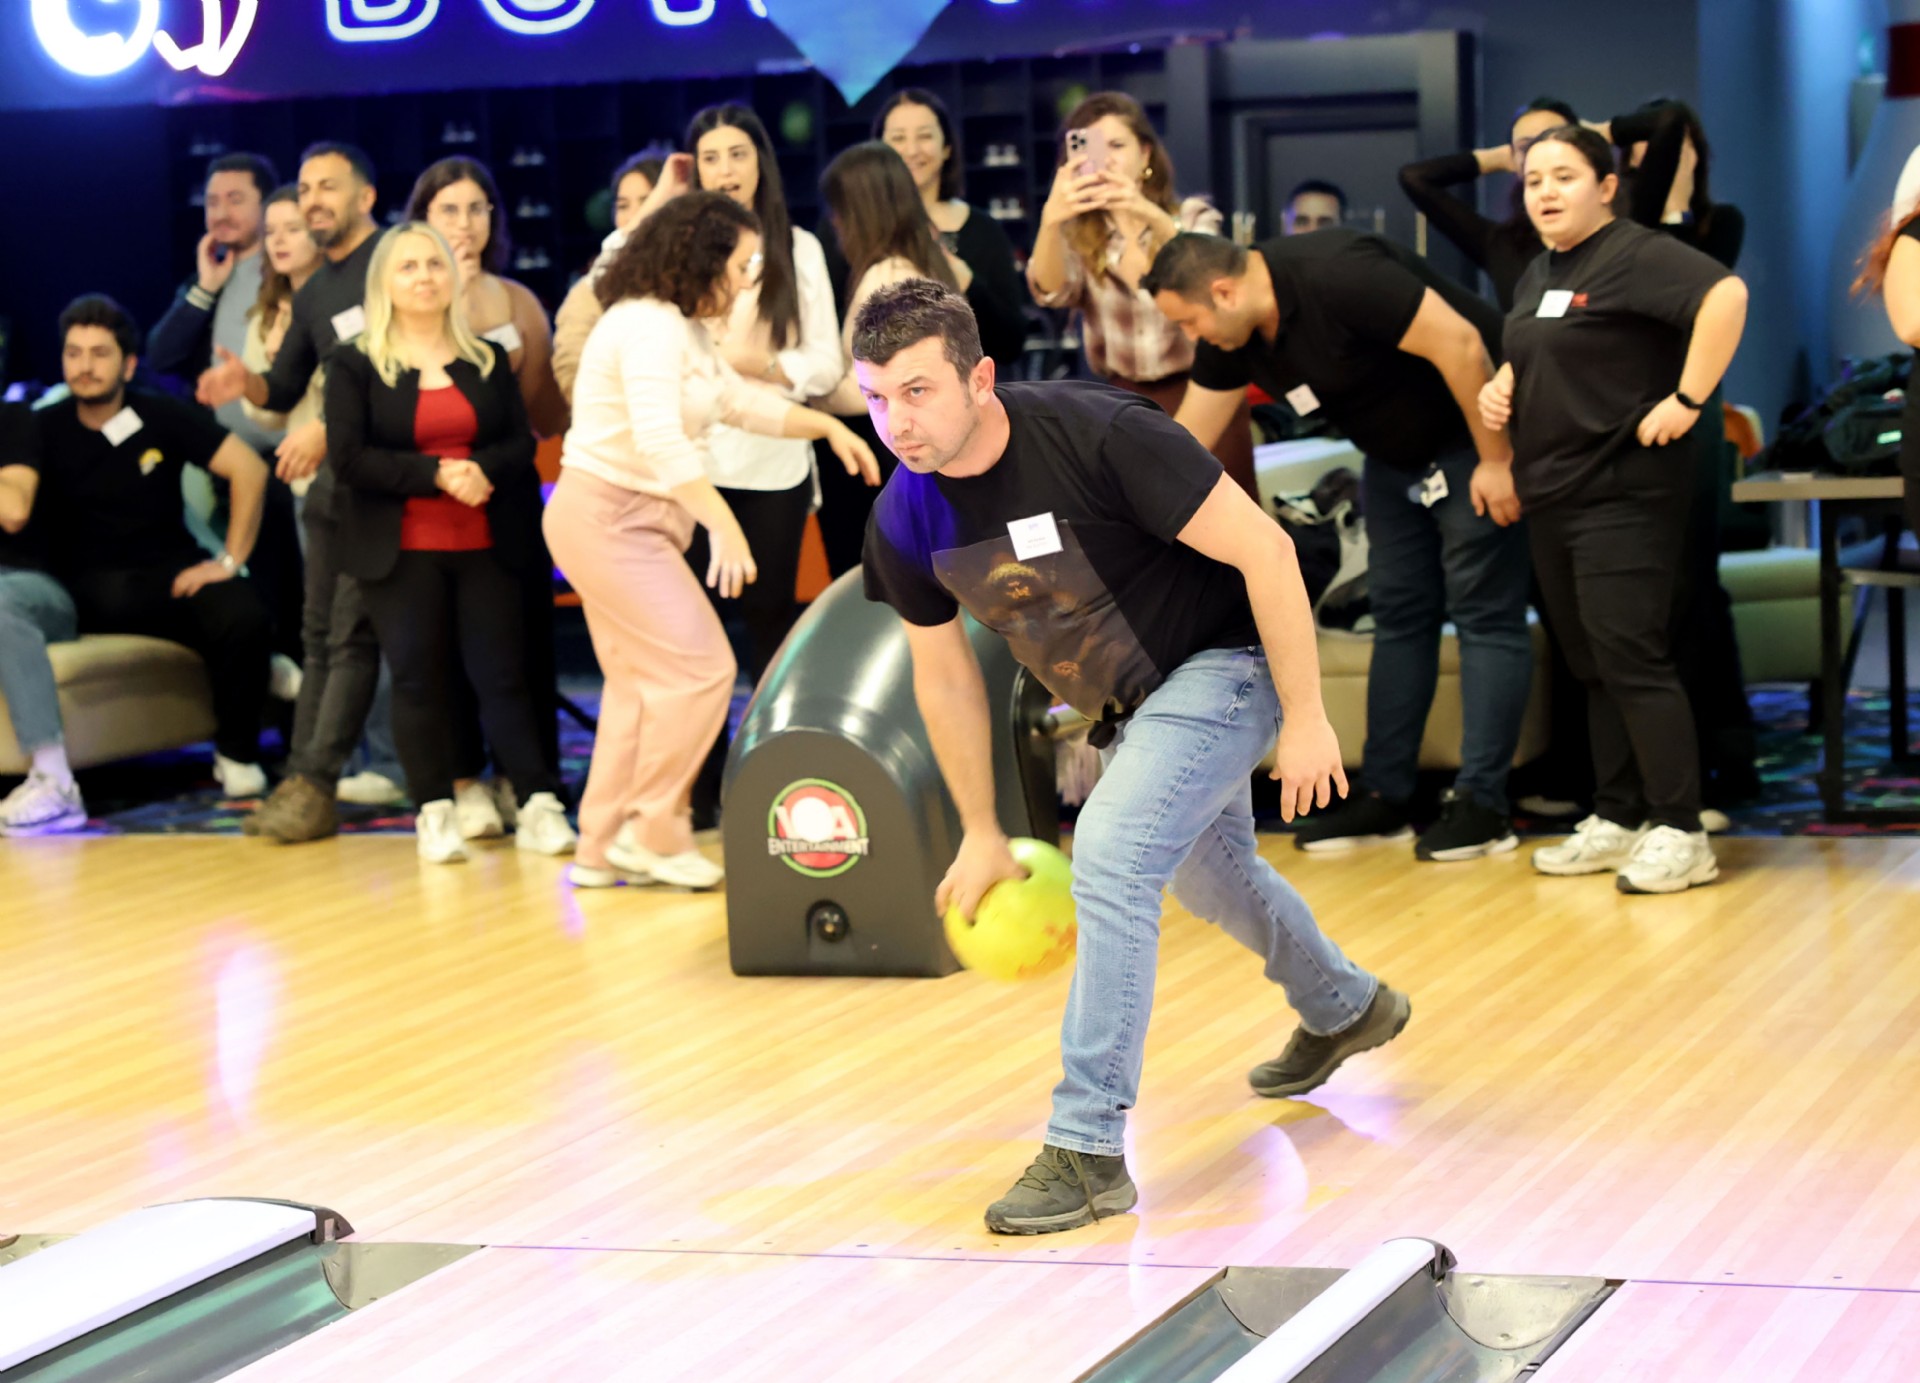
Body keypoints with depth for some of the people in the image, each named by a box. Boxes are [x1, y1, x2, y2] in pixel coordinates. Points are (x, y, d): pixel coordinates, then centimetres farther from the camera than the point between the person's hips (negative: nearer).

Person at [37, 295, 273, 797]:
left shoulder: (162, 416, 2)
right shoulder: (46, 430, 2)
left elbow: (249, 469, -1)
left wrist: (230, 561, -5)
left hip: (173, 569, 1)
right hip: (92, 588, -1)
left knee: (244, 617, -29)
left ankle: (237, 755, -7)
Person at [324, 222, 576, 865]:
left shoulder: (488, 358, 11)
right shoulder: (355, 364, 0)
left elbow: (521, 444, 4)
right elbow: (348, 458, -9)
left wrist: (482, 470, -17)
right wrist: (436, 474, -17)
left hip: (483, 546, 2)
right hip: (400, 551, -2)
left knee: (502, 673, -2)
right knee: (418, 679, 0)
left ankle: (539, 806, -3)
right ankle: (435, 813, 7)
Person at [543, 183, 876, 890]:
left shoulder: (685, 329, 14)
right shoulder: (648, 326, -19)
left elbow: (742, 402, 26)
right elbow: (659, 441, -31)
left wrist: (828, 426, 15)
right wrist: (725, 527, -38)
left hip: (632, 522, 11)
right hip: (607, 517, -11)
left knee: (641, 682, 13)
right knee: (700, 666, -11)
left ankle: (603, 846, 17)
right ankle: (653, 830, -2)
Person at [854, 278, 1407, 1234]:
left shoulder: (1096, 435, -32)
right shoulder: (904, 521, -13)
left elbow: (1263, 549, -26)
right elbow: (943, 672, 4)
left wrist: (1305, 718, -24)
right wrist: (981, 834, 10)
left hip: (1225, 663, -8)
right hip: (1128, 704, 8)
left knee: (1109, 856, -24)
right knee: (1206, 875, 26)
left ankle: (1089, 1148, -18)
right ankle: (1343, 1008, 58)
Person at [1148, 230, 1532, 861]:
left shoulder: (1336, 276, -31)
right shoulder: (1228, 339, -5)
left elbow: (1458, 341, -30)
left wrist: (1495, 459, -24)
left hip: (1474, 434, -9)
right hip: (1397, 452, 9)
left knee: (1484, 614, -8)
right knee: (1399, 615, 9)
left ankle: (1481, 803, -8)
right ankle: (1385, 797, 13)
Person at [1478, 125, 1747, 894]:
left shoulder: (1635, 256, -12)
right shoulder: (1537, 276, 16)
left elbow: (1726, 295, -27)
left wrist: (1686, 400, -26)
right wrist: (1499, 388, 10)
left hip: (1623, 493, -9)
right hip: (1551, 496, 9)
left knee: (1630, 657, -12)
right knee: (1591, 665, 12)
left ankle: (1678, 834, -8)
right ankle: (1616, 820, 20)